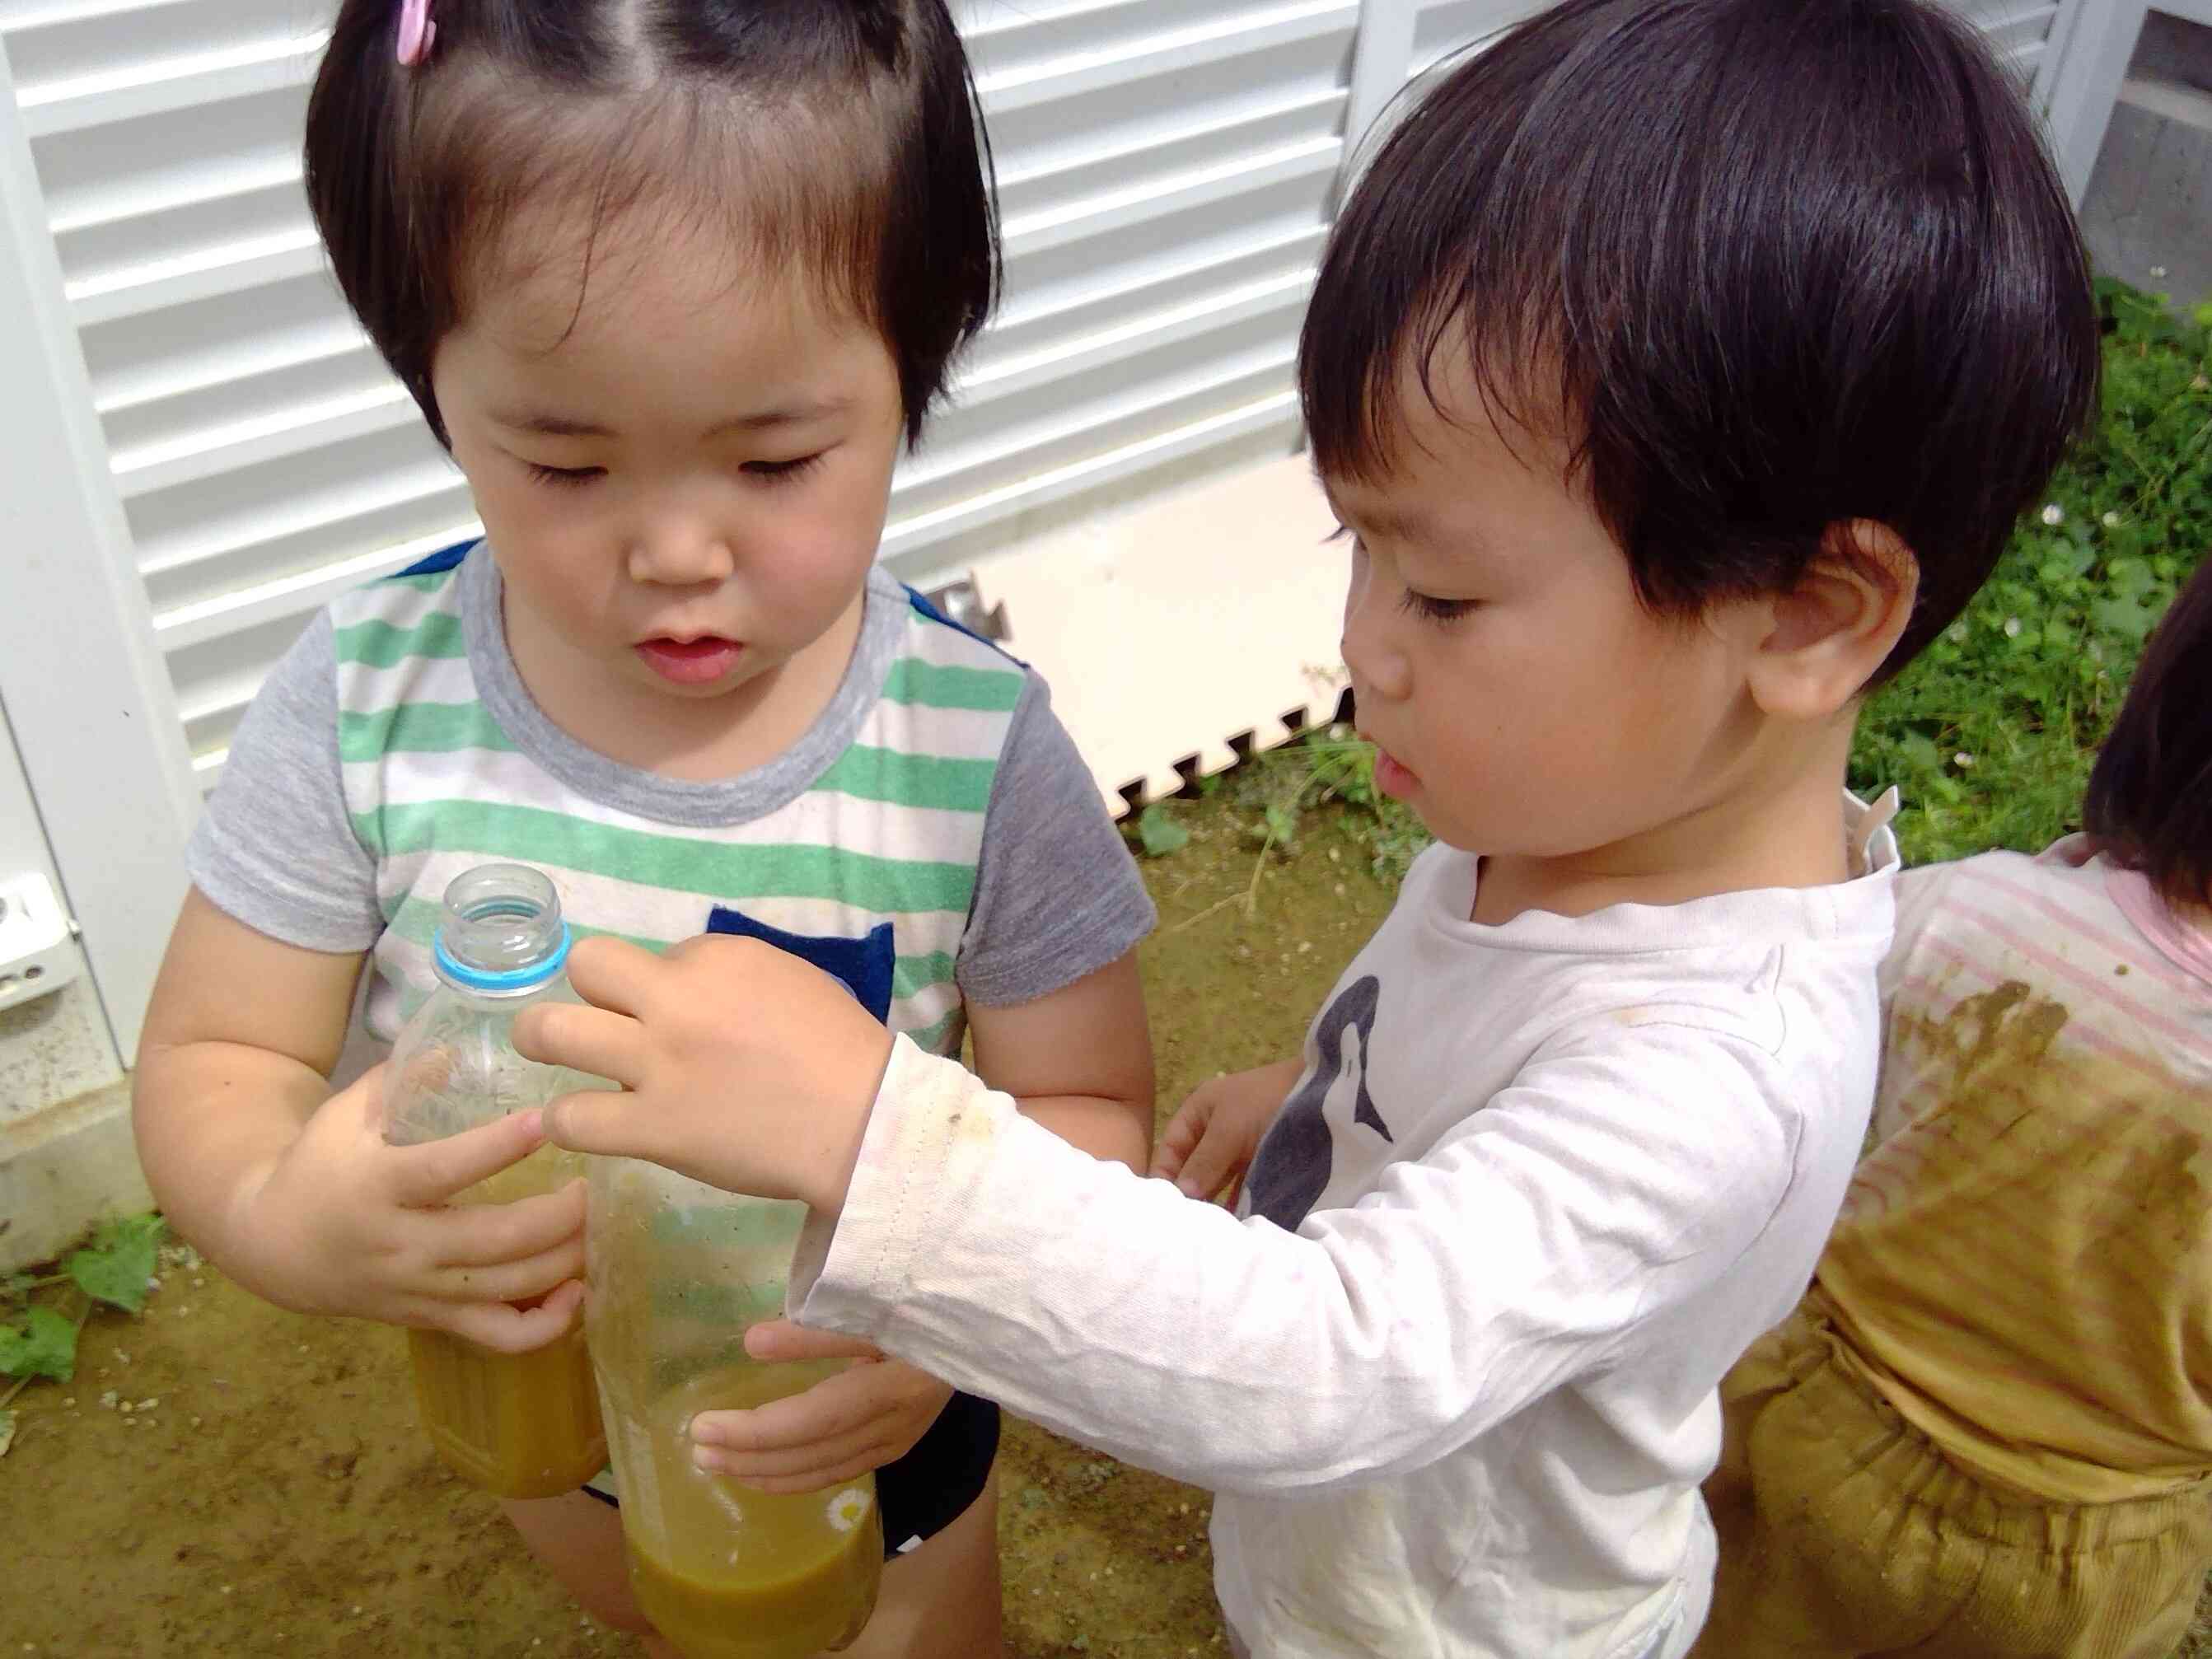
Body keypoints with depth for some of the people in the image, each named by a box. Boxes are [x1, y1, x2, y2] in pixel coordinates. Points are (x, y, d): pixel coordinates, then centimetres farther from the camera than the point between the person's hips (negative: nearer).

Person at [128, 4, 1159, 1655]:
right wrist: (283, 1214, -36)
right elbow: (213, 1057, -13)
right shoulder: (369, 699, -22)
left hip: (853, 1417, -2)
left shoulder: (976, 748, -27)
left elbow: (1085, 1107, -18)